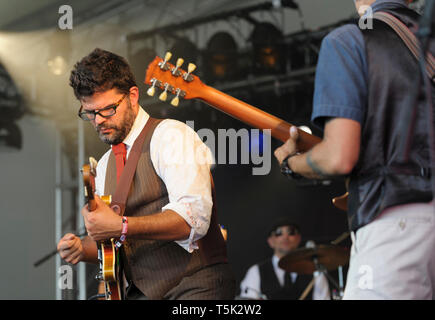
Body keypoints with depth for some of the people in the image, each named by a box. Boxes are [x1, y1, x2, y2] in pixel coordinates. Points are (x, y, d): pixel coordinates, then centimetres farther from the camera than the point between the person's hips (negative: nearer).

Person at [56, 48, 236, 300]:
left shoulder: (170, 135, -4)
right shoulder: (105, 165, 19)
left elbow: (194, 219, -18)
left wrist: (120, 227, -24)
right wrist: (83, 248, 3)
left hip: (195, 288, -7)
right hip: (142, 292, 7)